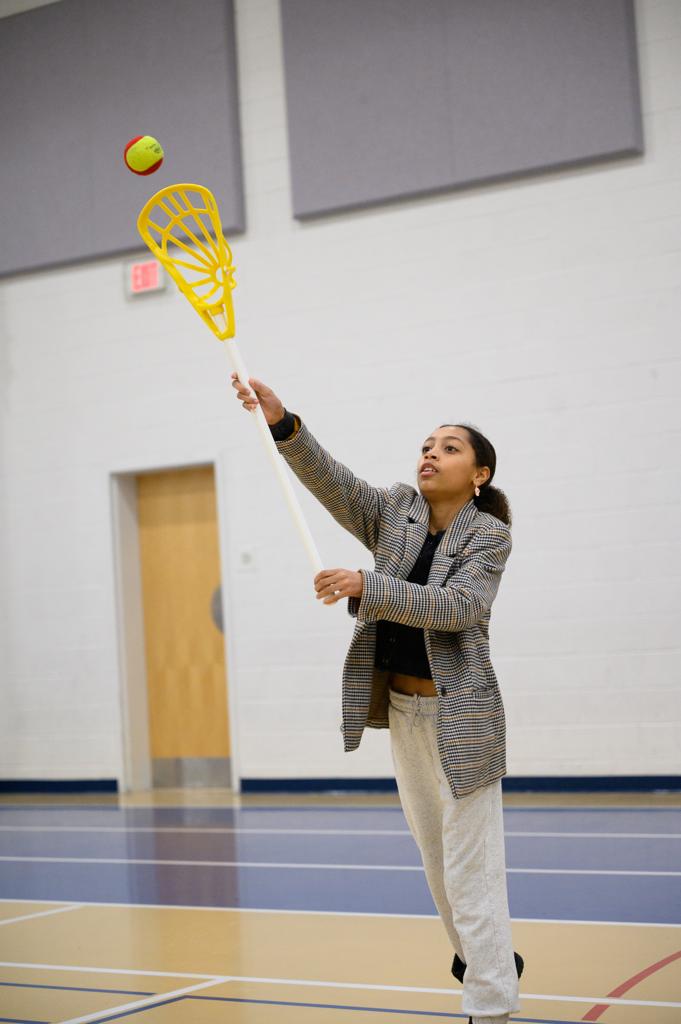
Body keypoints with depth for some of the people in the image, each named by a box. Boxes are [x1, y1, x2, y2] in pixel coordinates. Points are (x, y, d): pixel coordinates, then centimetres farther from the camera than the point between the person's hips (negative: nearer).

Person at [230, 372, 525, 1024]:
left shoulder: (489, 534, -7)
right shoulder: (393, 511, 4)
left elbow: (457, 607, -22)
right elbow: (332, 481, -13)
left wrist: (366, 587, -31)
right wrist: (283, 424, -30)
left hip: (460, 714, -6)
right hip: (401, 709, 6)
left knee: (471, 864, -6)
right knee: (435, 854, 18)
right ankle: (486, 959, 38)